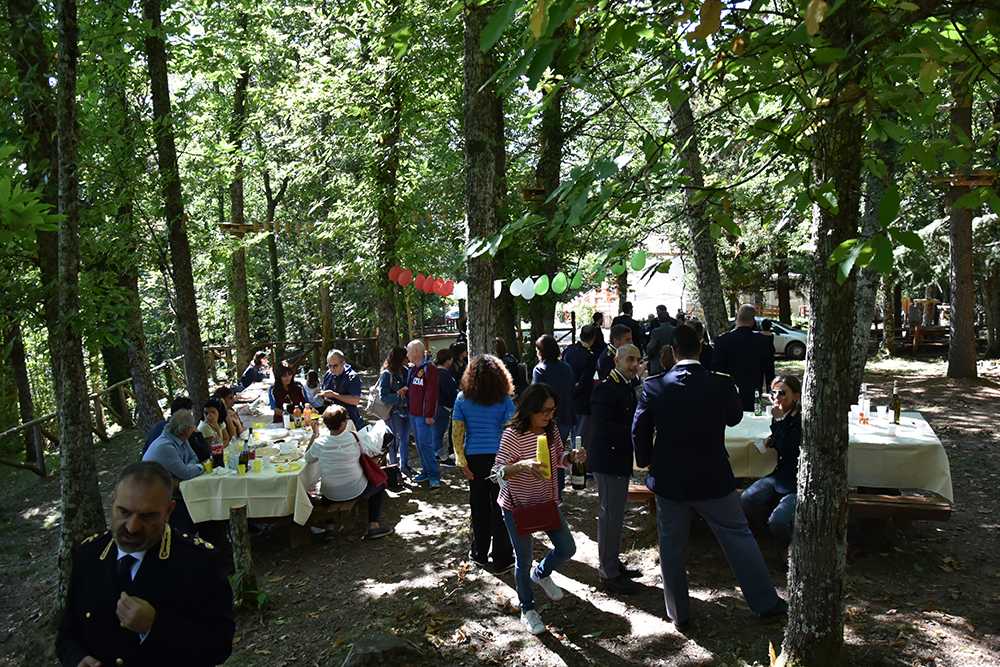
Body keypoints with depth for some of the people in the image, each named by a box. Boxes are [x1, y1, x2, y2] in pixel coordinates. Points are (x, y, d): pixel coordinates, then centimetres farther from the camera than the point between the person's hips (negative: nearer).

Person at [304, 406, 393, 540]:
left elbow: (307, 459, 4)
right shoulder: (354, 438, -21)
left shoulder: (319, 443, -16)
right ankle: (374, 525, 13)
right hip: (356, 492, -3)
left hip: (329, 496, 3)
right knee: (380, 484, 25)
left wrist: (315, 434, 7)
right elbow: (376, 450, -7)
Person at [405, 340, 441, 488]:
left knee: (425, 444, -9)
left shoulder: (429, 368, -14)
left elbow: (431, 393, -19)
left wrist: (429, 414, -21)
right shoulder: (412, 369, 13)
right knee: (419, 444, 13)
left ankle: (434, 475, -2)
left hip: (424, 415, -9)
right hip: (413, 413, 9)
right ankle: (425, 471, 22)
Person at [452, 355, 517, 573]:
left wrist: (462, 461, 0)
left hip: (474, 457, 2)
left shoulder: (462, 399, -1)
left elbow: (457, 433, -3)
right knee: (499, 508, 6)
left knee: (479, 506, 15)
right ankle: (501, 559, 14)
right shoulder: (504, 400, -6)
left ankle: (479, 553, 27)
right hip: (499, 457, -2)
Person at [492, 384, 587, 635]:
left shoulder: (552, 430, -6)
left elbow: (559, 459, 8)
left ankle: (541, 573, 43)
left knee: (567, 548, 10)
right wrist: (522, 465, -42)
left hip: (547, 501, 6)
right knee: (524, 560, 9)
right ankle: (527, 609, 34)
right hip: (517, 505, -5)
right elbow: (498, 472, -23)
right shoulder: (512, 435, -24)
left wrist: (572, 456, -15)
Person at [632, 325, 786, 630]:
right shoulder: (721, 384, -12)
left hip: (669, 480, 0)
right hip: (713, 479, 0)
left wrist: (646, 462, 14)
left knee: (671, 548, 14)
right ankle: (765, 602, 28)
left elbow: (639, 431, -2)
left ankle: (679, 614, 26)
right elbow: (735, 417, 8)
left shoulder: (654, 386, -12)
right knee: (739, 537, 17)